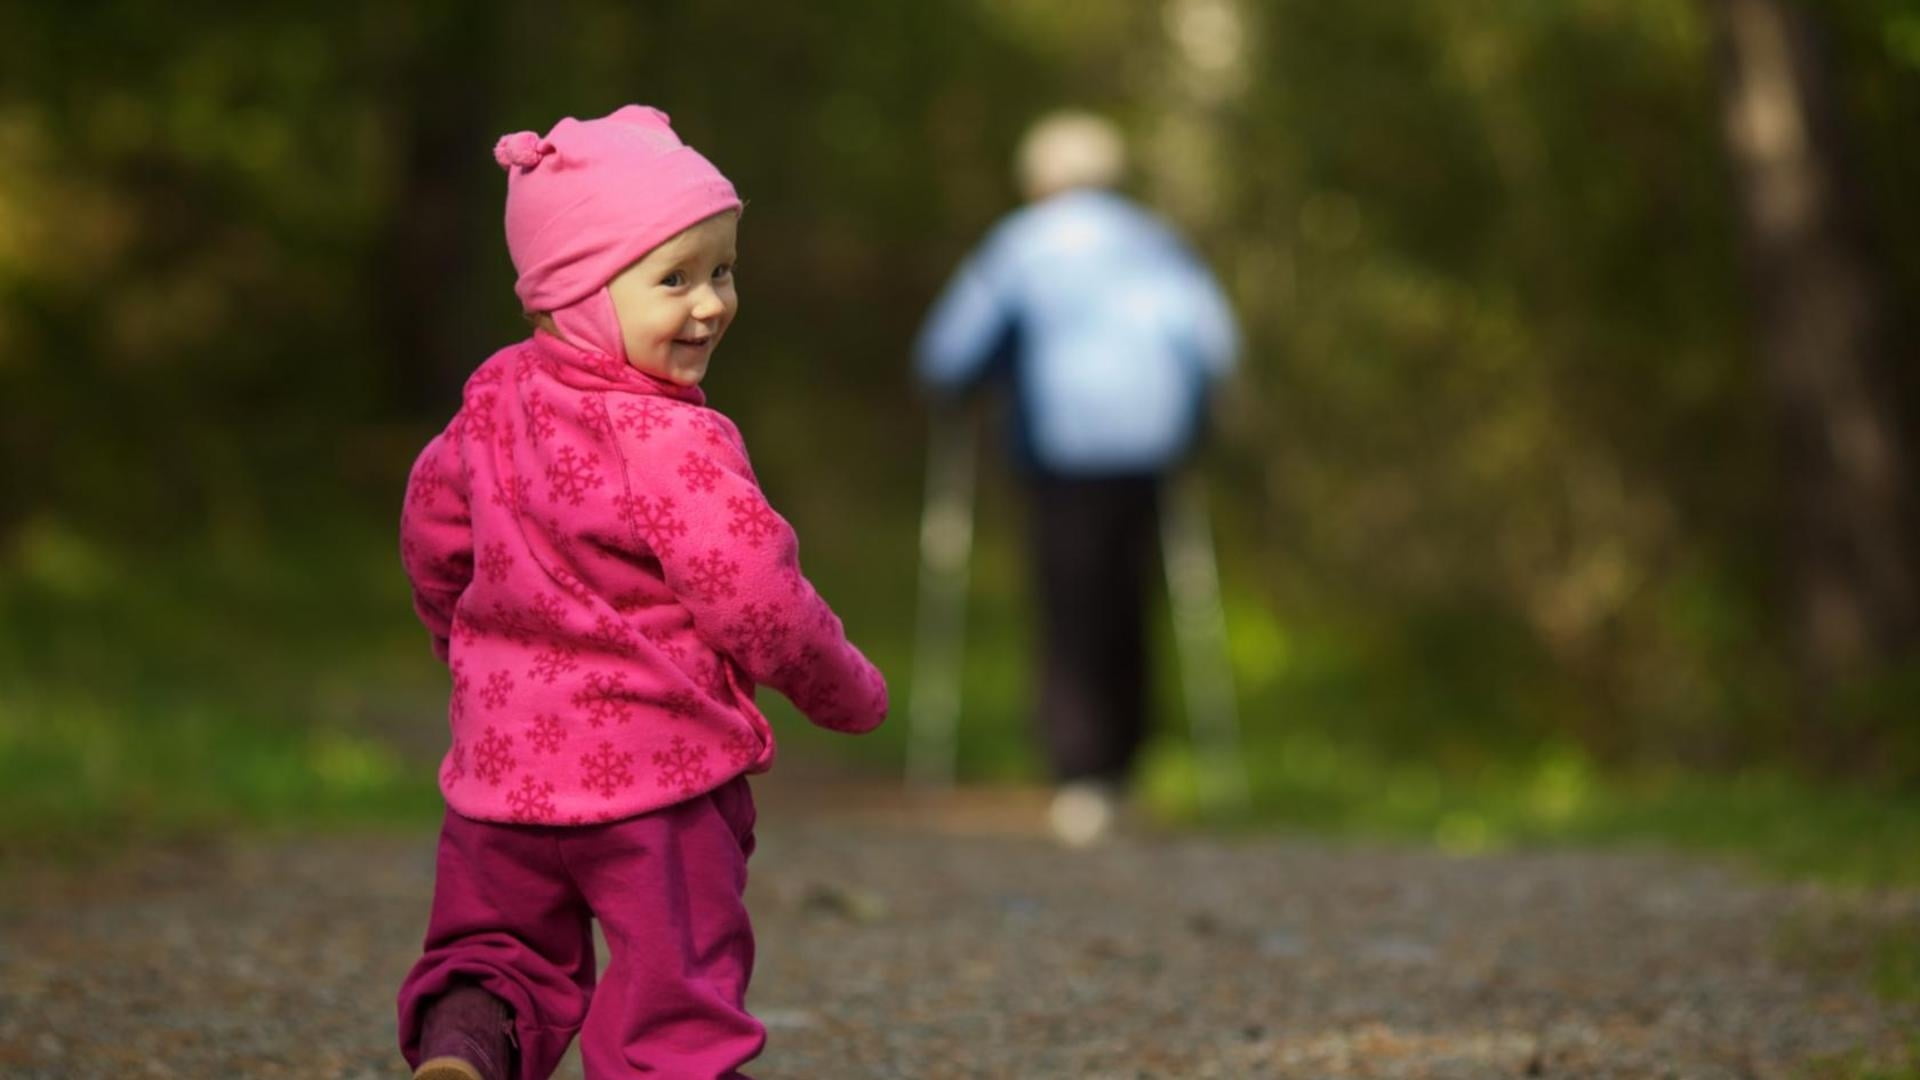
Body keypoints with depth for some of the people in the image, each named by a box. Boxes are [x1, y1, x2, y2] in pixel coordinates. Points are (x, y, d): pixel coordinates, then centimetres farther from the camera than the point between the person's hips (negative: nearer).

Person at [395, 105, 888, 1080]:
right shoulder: (673, 446, -21)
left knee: (498, 946, 18)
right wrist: (849, 692, 1)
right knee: (675, 987, 4)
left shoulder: (494, 398, 2)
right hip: (656, 772, -6)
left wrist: (466, 642, 36)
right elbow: (760, 604, -18)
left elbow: (432, 527, 17)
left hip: (505, 757, 6)